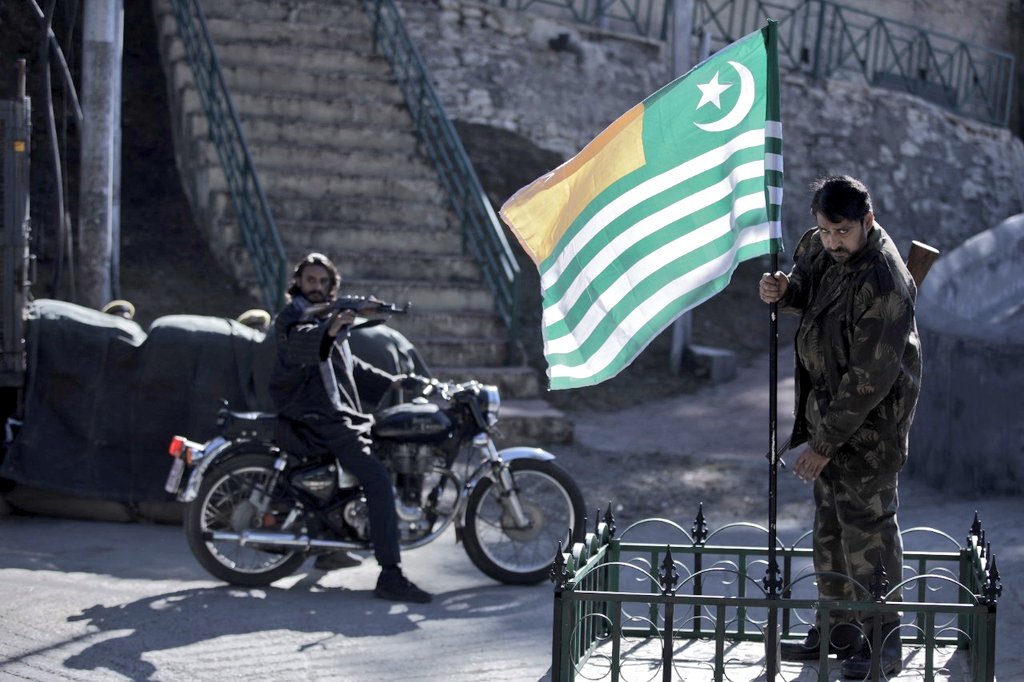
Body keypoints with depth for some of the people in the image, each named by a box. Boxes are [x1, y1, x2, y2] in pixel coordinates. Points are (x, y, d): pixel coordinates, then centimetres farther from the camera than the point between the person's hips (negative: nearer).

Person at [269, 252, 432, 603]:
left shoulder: (327, 319, 25)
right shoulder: (290, 317, -5)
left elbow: (348, 363, 37)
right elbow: (297, 343, -30)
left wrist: (387, 380, 30)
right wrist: (328, 331, -50)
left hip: (336, 414, 11)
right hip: (317, 418, -11)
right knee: (378, 480, -22)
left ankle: (328, 548, 34)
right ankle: (390, 576, -29)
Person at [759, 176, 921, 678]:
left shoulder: (884, 284, -28)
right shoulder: (823, 247, -3)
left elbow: (870, 378, -26)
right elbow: (808, 286, 20)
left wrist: (825, 443, -22)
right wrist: (784, 290, -6)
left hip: (869, 422, -9)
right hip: (828, 409, 9)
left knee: (867, 529, -2)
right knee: (829, 525, 16)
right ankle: (837, 631, 29)